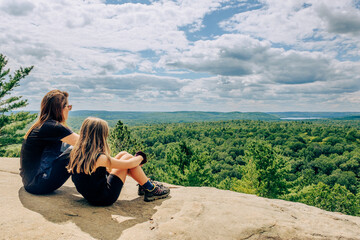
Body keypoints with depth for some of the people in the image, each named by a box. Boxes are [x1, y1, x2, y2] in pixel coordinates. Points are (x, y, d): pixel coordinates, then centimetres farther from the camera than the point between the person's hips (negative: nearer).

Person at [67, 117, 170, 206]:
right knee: (127, 157, -2)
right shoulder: (99, 158, -27)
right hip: (104, 199, -8)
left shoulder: (76, 152, -4)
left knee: (122, 154, 10)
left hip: (90, 195, 8)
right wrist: (140, 157, 4)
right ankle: (150, 190, 11)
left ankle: (144, 184, 26)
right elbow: (129, 164, -16)